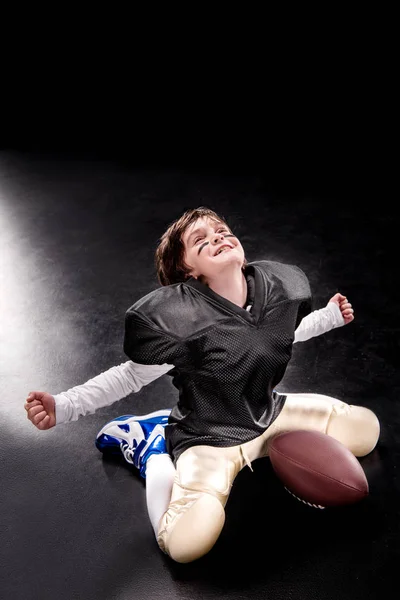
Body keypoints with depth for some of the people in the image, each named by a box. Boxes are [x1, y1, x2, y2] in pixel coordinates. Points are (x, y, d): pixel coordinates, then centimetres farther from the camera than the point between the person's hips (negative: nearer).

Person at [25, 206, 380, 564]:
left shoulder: (280, 286, -8)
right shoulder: (177, 318, -27)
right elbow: (132, 375, -15)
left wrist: (330, 317, 20)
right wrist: (63, 407, -26)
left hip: (271, 412, 7)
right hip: (210, 437, -6)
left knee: (367, 429, 11)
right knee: (186, 544, -28)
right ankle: (151, 447, 3)